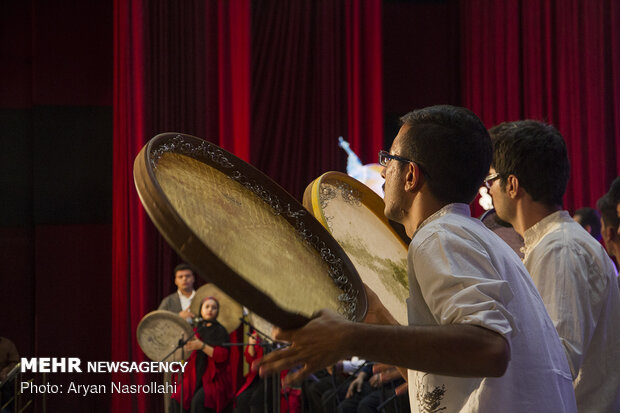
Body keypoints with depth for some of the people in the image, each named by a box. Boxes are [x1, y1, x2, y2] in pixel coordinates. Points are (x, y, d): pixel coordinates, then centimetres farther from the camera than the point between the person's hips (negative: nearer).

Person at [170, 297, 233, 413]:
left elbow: (222, 356, -14)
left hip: (214, 380, -5)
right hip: (194, 378, 5)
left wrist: (202, 346, -22)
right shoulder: (196, 330, 15)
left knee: (197, 401, -31)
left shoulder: (220, 331, 0)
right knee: (175, 401, -20)